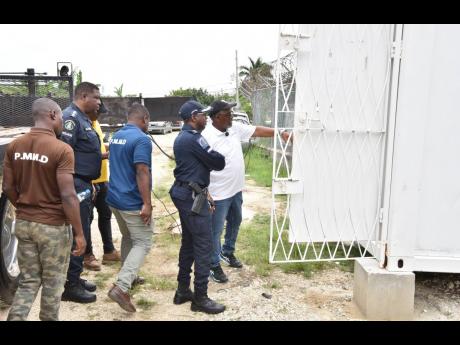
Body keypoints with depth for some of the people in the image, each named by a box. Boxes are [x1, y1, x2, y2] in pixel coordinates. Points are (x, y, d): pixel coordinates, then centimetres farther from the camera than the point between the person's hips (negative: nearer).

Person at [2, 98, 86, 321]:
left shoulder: (14, 146, 1)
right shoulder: (62, 150, -19)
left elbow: (8, 188, 6)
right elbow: (67, 196, -21)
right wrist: (79, 233, -14)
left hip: (23, 223, 6)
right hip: (52, 226, -6)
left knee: (28, 281, 19)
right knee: (52, 282, 13)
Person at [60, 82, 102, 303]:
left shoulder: (83, 119, 16)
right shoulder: (71, 117, -15)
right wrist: (71, 186, -24)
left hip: (83, 184, 10)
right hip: (75, 184, -10)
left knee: (81, 233, 17)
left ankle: (75, 278, 29)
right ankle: (71, 286, 8)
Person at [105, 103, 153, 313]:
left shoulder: (116, 136, 11)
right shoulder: (141, 139, -17)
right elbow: (142, 172, -24)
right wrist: (147, 203, -23)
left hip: (115, 197, 9)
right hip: (133, 202, -9)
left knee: (128, 238, 24)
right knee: (142, 243, -1)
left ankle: (128, 277, 35)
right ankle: (120, 287, -12)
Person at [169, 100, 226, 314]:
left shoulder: (182, 137, 16)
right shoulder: (194, 138, -16)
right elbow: (218, 163, -12)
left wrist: (208, 160, 1)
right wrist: (220, 158, 9)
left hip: (183, 193, 11)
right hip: (192, 196, -11)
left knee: (188, 243, 15)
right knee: (203, 246, -5)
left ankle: (183, 290, 22)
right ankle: (200, 298, 2)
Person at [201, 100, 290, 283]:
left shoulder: (235, 128, 0)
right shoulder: (207, 137, -23)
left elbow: (257, 130, 7)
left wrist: (280, 133, 2)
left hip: (236, 189, 9)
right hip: (218, 194, -8)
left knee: (235, 222, 24)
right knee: (216, 230, 4)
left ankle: (227, 252, 45)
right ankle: (214, 266, 18)